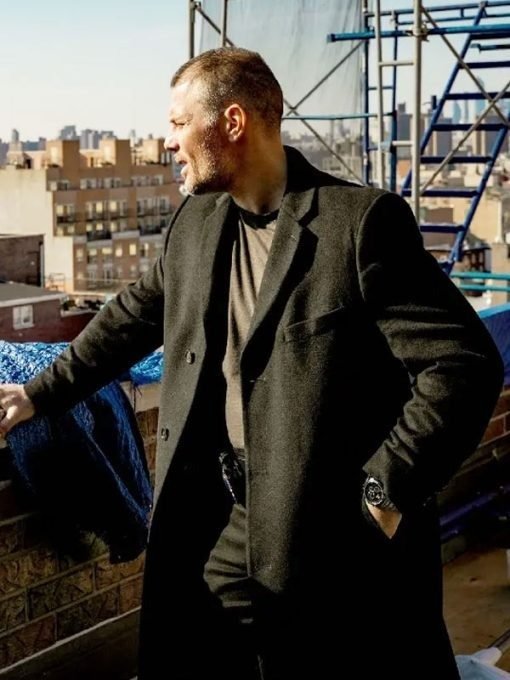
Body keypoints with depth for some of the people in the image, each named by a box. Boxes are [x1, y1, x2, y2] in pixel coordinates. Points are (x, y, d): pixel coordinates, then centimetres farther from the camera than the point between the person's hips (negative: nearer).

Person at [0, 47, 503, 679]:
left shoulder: (362, 220, -14)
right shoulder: (196, 219, 8)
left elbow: (464, 364, -17)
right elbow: (135, 314, 24)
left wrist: (386, 491, -18)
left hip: (338, 533, -6)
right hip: (218, 527, 6)